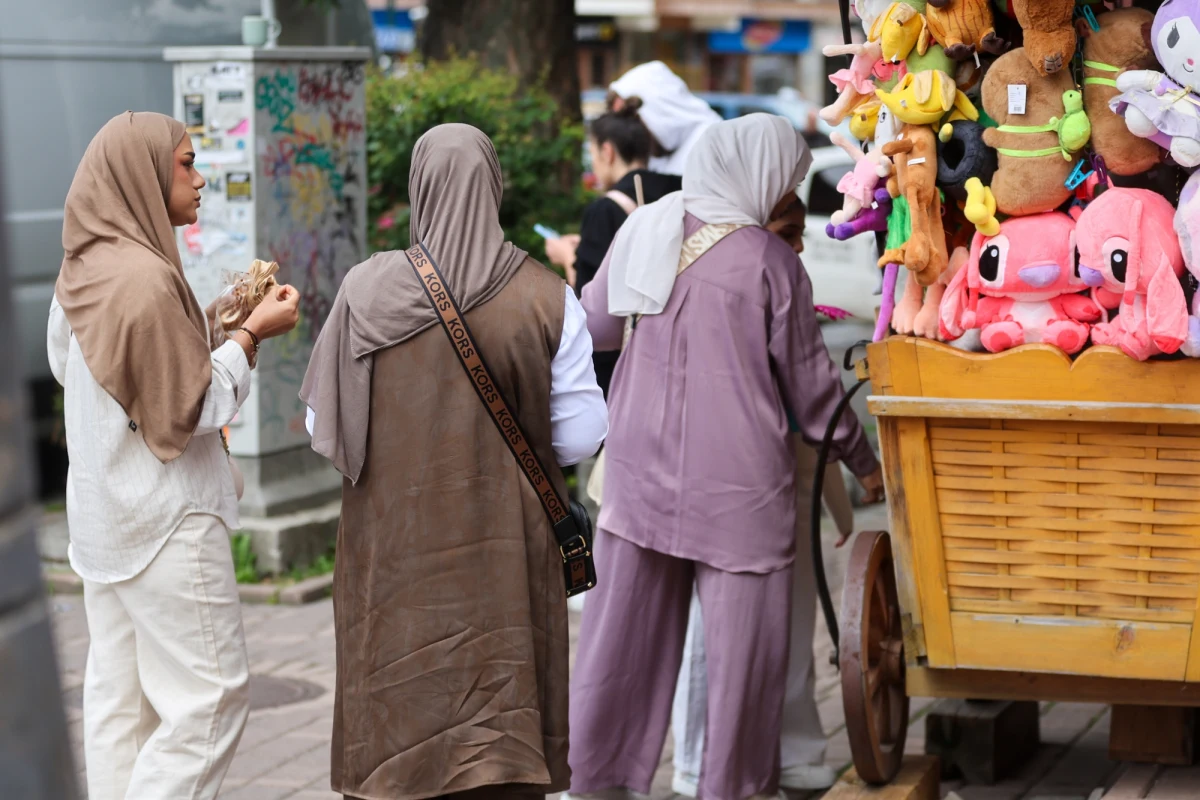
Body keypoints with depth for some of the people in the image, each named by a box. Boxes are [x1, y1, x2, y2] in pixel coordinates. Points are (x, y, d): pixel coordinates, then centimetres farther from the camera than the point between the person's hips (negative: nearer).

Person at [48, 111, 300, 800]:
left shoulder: (85, 270, 8)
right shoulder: (144, 277, -21)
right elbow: (191, 406, -19)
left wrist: (216, 323, 15)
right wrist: (250, 336, -9)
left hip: (106, 515, 10)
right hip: (166, 521, -10)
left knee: (120, 693, 12)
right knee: (210, 698, -4)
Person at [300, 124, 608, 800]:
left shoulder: (368, 292, -9)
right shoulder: (546, 298, -8)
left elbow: (325, 428, -4)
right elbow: (582, 434, -5)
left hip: (394, 547, 0)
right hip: (505, 556, 0)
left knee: (397, 717, 12)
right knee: (502, 717, 9)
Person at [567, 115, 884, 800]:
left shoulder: (646, 230, 2)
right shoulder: (771, 262, -10)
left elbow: (595, 324, 14)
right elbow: (811, 383, -3)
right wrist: (863, 462, 10)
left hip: (641, 467, 5)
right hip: (737, 479, -5)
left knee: (627, 626, 13)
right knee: (742, 640, 7)